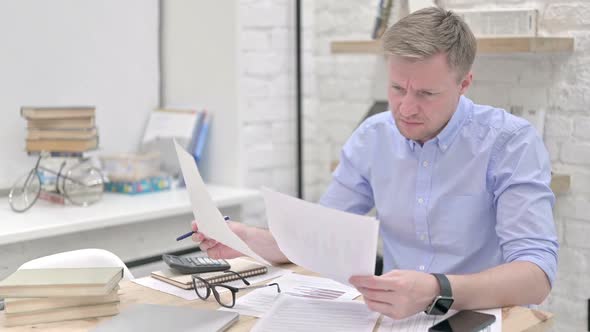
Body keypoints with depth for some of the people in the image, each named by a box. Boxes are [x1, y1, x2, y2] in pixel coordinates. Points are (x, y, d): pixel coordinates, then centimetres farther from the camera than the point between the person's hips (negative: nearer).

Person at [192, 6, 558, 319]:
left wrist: (438, 292, -40)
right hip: (399, 318, 3)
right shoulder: (372, 138, 2)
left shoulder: (511, 143, -13)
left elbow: (537, 274, -23)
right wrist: (250, 240, -11)